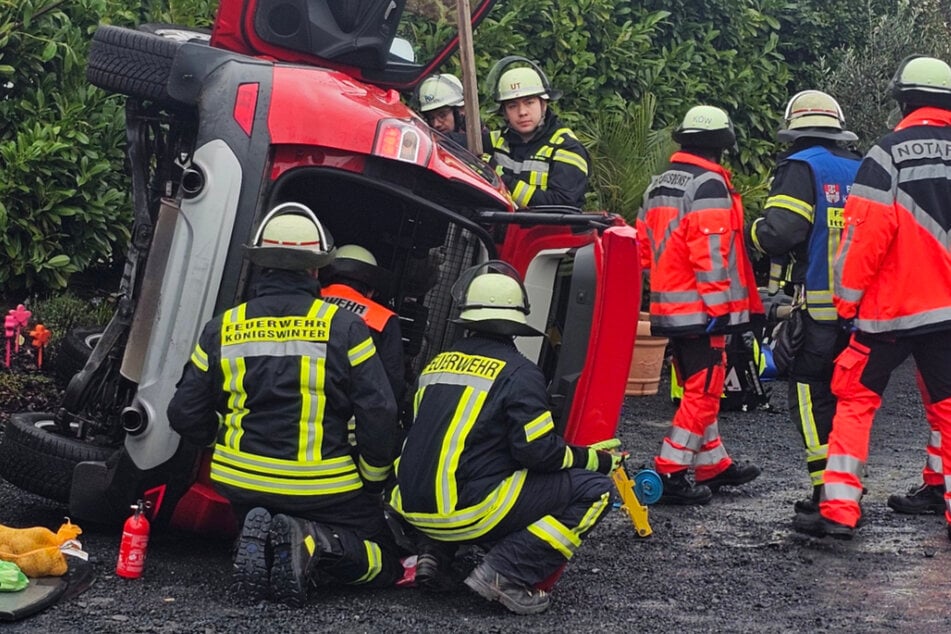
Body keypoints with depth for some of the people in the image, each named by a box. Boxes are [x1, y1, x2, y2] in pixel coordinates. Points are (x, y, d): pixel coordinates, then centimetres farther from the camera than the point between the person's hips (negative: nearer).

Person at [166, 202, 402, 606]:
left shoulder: (223, 329, 0)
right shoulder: (343, 328, -9)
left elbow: (185, 414, 5)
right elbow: (378, 416, -11)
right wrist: (374, 481, 7)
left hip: (242, 483, 4)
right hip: (323, 491, -3)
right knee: (386, 560, 14)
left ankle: (259, 541, -7)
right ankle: (314, 542, -18)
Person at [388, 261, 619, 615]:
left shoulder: (437, 364, 13)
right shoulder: (517, 373, -7)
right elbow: (539, 452, -10)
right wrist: (598, 460, 6)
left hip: (413, 507, 7)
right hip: (468, 511, -7)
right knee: (595, 491, 2)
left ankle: (434, 553, 14)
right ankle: (506, 574, -10)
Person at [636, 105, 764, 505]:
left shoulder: (658, 186, 15)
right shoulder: (709, 185, -13)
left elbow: (645, 247, 18)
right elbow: (711, 251, -20)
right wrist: (719, 306, -17)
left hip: (669, 307, 9)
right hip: (701, 309, -9)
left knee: (696, 389, 18)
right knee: (703, 392, -5)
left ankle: (714, 465, 27)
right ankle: (670, 475, -7)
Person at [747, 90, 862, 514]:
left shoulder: (800, 168, -5)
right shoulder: (862, 171, 15)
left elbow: (778, 234, -16)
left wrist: (756, 231, 4)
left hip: (819, 307, -6)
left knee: (809, 393, -1)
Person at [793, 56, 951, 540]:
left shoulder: (888, 154, -9)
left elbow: (865, 233, -13)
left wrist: (847, 299, -3)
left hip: (890, 308, -4)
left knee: (856, 399, 4)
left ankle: (839, 509, -1)